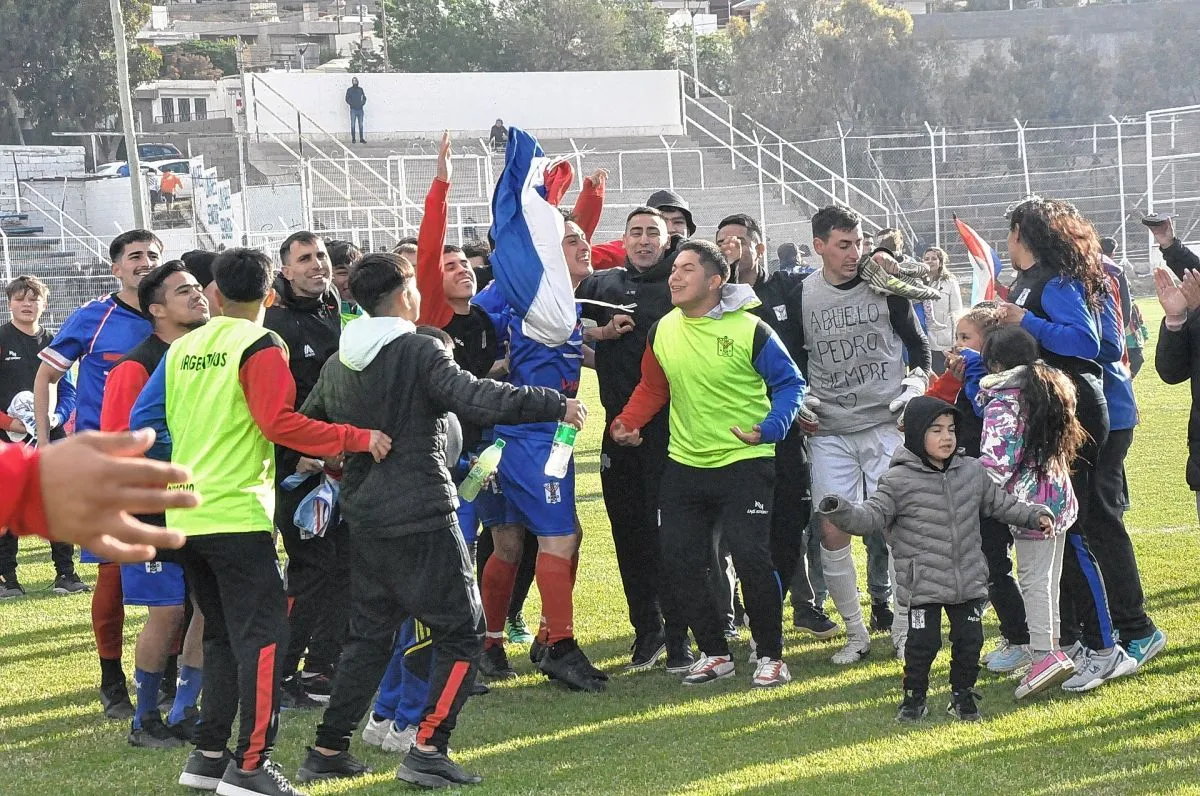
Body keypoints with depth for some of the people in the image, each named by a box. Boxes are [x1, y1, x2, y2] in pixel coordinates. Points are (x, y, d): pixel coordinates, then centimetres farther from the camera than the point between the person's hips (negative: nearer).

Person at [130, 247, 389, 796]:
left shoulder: (183, 349, 10)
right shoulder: (259, 348, -9)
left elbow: (144, 421, 12)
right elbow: (279, 421, -21)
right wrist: (358, 439, -19)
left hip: (186, 515, 7)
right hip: (237, 515, -7)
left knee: (222, 634, 17)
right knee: (262, 636, -5)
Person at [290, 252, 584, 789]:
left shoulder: (338, 366, 8)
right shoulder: (420, 352, -13)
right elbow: (478, 400, -25)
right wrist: (556, 405, -20)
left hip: (366, 521, 7)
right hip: (422, 518, -7)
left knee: (369, 637, 17)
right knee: (460, 634, 1)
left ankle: (327, 751, 15)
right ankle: (427, 751, -9)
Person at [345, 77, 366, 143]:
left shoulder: (360, 89, 11)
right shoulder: (349, 90, 4)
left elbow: (364, 98, 13)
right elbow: (347, 99, 1)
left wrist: (362, 103, -4)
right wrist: (351, 104, -12)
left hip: (360, 109, 2)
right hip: (353, 110, -2)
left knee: (361, 125, 3)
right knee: (353, 125, -3)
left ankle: (361, 139, 7)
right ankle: (353, 139, 0)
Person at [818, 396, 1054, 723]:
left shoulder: (972, 472, 6)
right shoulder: (899, 480, -8)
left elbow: (1000, 503, 18)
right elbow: (873, 515, -11)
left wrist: (1035, 514, 10)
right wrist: (842, 511, -28)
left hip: (969, 582, 4)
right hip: (923, 583, -4)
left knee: (969, 638, 6)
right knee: (923, 641, -3)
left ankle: (962, 695, 25)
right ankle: (914, 697, 17)